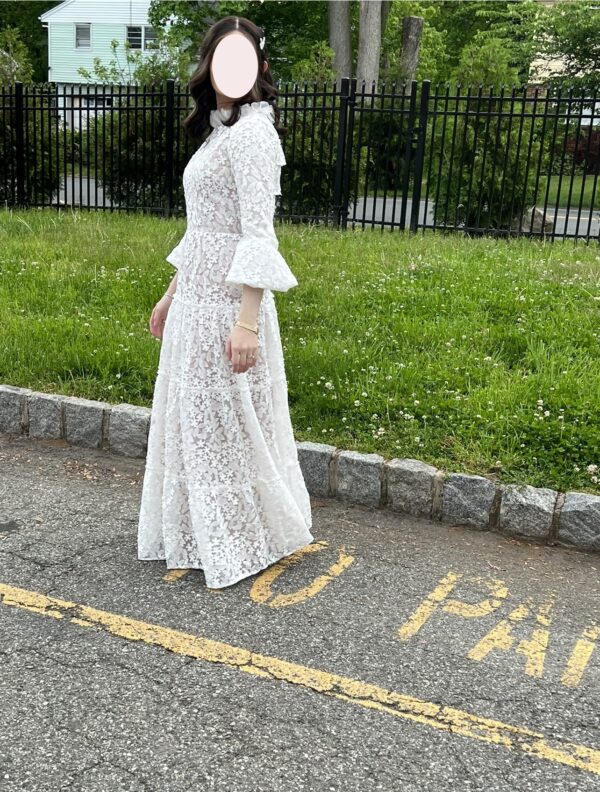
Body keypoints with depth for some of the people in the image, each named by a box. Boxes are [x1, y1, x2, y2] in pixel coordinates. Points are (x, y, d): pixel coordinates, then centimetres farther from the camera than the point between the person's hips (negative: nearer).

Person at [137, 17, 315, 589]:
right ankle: (202, 535, 33)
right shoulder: (219, 129, 15)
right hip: (195, 296, 9)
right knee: (194, 417, 16)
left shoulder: (253, 132, -13)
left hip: (228, 300, -9)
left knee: (228, 421, 2)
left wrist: (247, 321, -25)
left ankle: (247, 546, 20)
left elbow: (258, 233, -20)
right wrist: (171, 294, 21)